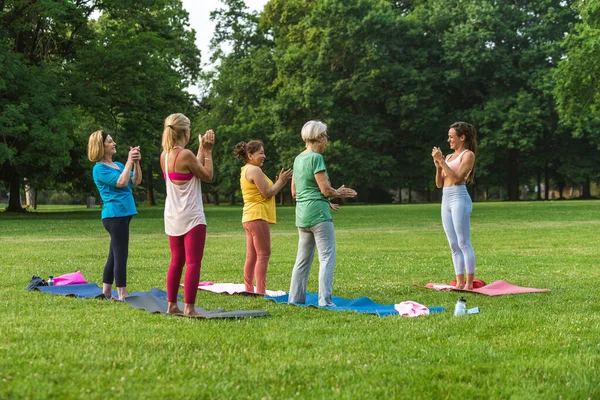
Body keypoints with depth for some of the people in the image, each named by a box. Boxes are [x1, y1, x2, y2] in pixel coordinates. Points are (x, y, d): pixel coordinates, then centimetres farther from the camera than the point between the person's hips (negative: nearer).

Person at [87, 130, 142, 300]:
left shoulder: (118, 165, 16)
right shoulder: (99, 168, -9)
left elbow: (136, 181, 9)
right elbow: (121, 182, -19)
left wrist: (136, 162, -3)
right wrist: (129, 161, -13)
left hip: (123, 214, 9)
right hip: (114, 214, -9)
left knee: (114, 255, 13)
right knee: (120, 255, -10)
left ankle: (106, 292, 20)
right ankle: (122, 295, -9)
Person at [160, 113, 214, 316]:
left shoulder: (164, 156, 6)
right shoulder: (186, 155, -18)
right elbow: (207, 176, -6)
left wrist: (202, 149, 18)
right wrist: (207, 151, 0)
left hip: (172, 217, 8)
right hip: (191, 218, -8)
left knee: (176, 261, 16)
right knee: (193, 263, -4)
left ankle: (172, 305, 19)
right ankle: (189, 308, -6)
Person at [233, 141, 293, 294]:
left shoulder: (246, 170, 19)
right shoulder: (254, 170, -13)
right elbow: (267, 193, -15)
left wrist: (279, 182, 13)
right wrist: (281, 181, -3)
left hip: (250, 217, 10)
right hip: (258, 217, -10)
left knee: (251, 256, 11)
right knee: (263, 254, -11)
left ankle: (249, 289, 13)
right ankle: (261, 292, -14)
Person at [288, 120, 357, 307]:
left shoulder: (298, 158, 13)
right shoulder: (316, 158, -12)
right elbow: (326, 190, -15)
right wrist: (338, 193, 6)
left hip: (302, 214, 9)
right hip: (318, 213, -9)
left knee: (303, 258, 15)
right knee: (327, 256, -6)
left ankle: (295, 298, 18)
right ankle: (325, 300, -12)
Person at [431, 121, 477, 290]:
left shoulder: (468, 155, -2)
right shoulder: (449, 157, 19)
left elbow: (456, 178, -14)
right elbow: (439, 183, 16)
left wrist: (442, 161, -15)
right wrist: (438, 166, 1)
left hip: (459, 199, -8)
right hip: (446, 200, 8)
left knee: (463, 243, -9)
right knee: (454, 245, 7)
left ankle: (469, 284, -8)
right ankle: (460, 282, 10)